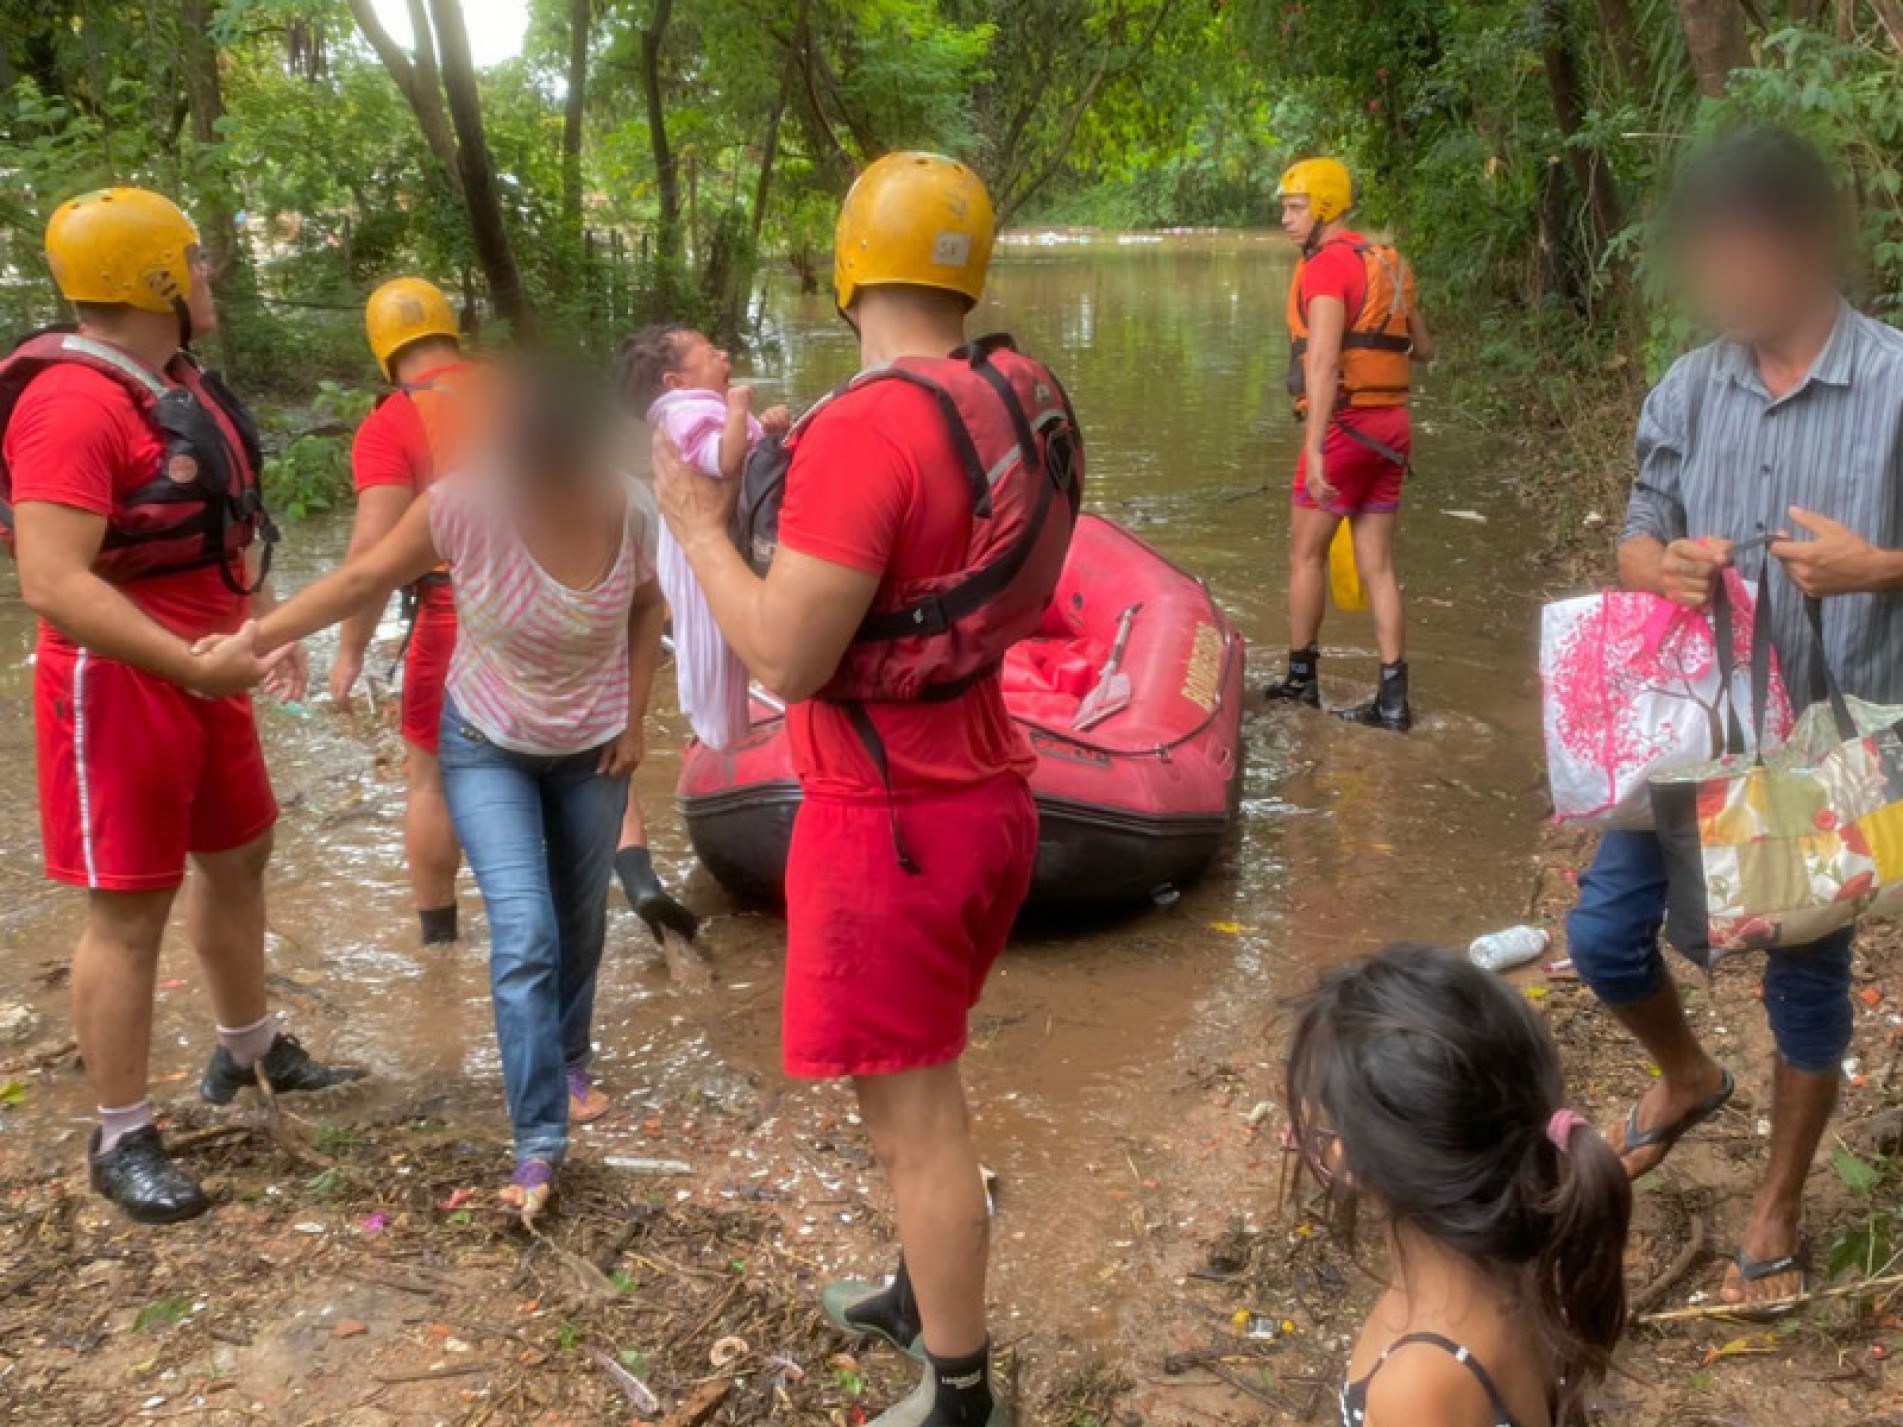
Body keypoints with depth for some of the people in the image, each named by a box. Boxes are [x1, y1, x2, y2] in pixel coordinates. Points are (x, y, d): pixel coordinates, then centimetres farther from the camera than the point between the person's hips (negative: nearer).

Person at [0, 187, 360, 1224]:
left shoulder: (180, 383, 10)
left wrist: (265, 625, 14)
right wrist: (194, 662, -33)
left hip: (202, 671, 10)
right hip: (121, 685, -10)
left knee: (236, 858, 21)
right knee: (130, 907, -1)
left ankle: (249, 1048, 41)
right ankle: (121, 1138, 13)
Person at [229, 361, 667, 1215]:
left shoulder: (628, 510, -19)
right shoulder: (464, 503, -26)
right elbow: (367, 580, -14)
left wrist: (635, 716, -3)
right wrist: (255, 637, -18)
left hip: (593, 748, 3)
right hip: (487, 746, -2)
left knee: (580, 924, 16)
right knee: (524, 938, -12)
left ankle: (571, 1065, 42)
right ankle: (538, 1144, -4)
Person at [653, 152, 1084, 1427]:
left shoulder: (868, 431, -23)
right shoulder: (1031, 401, 1)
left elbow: (786, 661, -22)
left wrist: (701, 526, -9)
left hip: (890, 823, -8)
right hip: (991, 795, 9)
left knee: (913, 1118, 6)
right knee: (927, 1085, 26)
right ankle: (926, 1298, 46)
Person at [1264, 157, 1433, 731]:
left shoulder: (1327, 264, -12)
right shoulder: (1388, 263, 13)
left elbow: (1323, 362, -24)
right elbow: (1423, 349, 21)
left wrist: (1314, 449, -30)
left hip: (1344, 424, -8)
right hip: (1393, 424, 8)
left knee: (1306, 552, 8)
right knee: (1377, 562, 9)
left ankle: (1301, 678, 18)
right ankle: (1393, 697, 8)